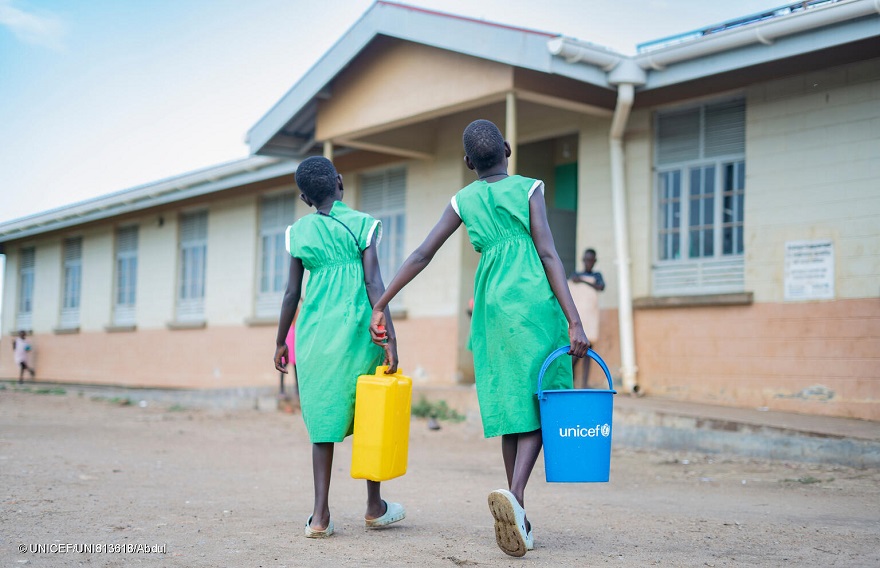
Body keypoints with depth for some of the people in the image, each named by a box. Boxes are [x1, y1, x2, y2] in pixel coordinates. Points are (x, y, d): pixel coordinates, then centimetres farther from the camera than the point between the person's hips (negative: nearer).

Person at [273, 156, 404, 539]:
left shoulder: (299, 231, 6)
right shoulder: (362, 224, 0)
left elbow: (292, 293, 6)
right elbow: (373, 282, -9)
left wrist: (280, 342, 15)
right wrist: (389, 338, -11)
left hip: (314, 331, 2)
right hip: (357, 329, -2)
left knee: (324, 419, 7)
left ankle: (320, 515, 1)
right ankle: (375, 507, 22)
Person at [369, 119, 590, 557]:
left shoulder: (463, 200, 12)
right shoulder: (529, 188, 3)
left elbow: (421, 255, 6)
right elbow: (548, 254, -7)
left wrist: (380, 305, 11)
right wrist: (574, 322, -11)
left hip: (492, 306, 3)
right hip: (535, 300, -3)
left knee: (510, 406, 8)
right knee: (539, 403, 0)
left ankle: (519, 519, 10)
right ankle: (514, 493, -25)